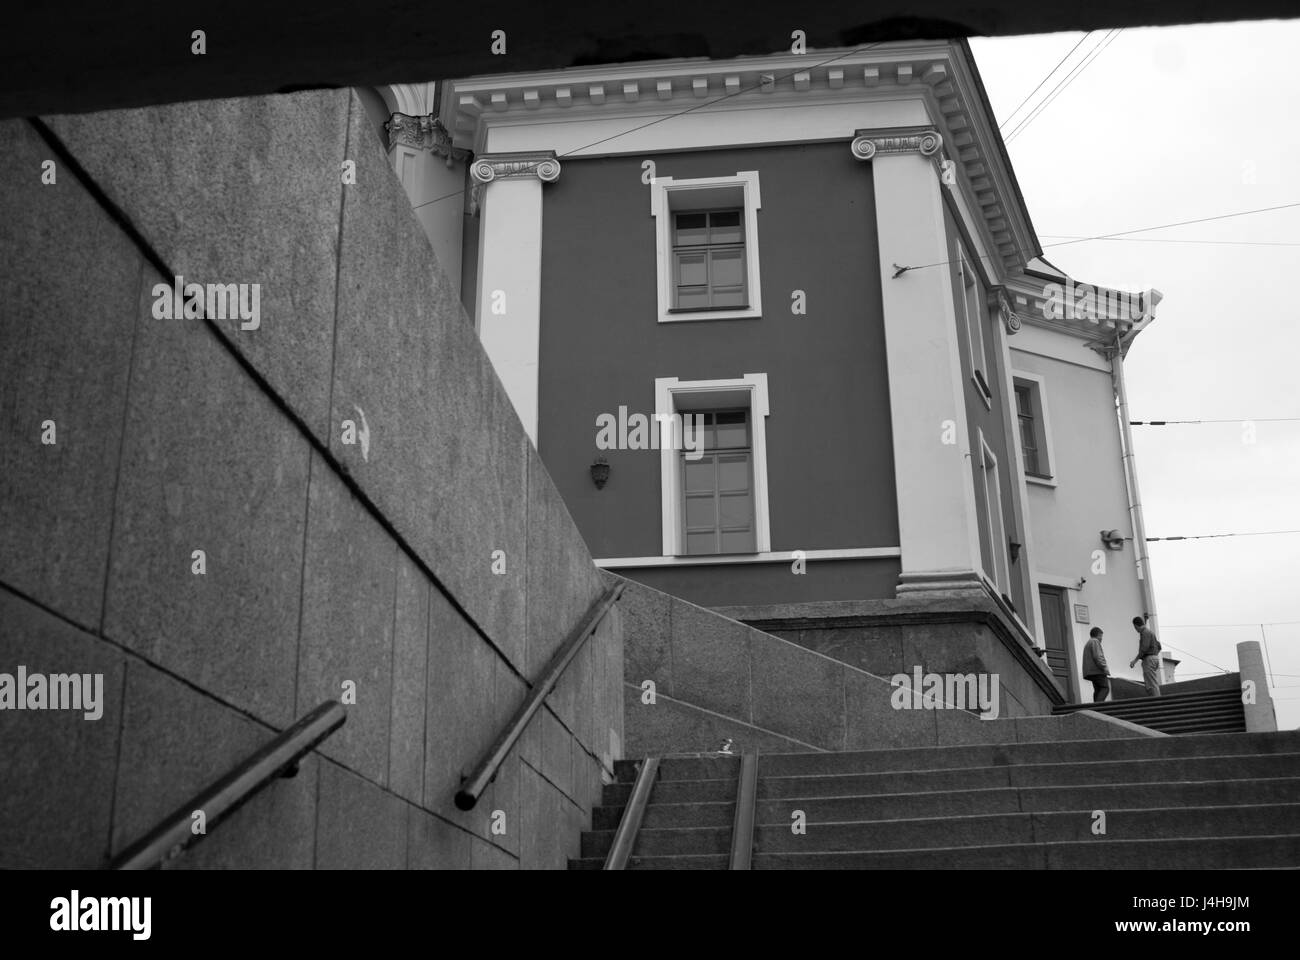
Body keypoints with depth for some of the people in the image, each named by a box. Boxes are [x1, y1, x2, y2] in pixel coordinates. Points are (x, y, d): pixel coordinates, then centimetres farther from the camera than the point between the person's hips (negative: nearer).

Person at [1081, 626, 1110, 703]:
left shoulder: (1087, 643, 27)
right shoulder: (1095, 641, -4)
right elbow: (1097, 656, -17)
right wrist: (1104, 667, -16)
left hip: (1090, 671, 10)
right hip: (1097, 671, -10)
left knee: (1097, 689, 7)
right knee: (1105, 688, -14)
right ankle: (1098, 704, -30)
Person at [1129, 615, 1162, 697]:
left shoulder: (1145, 632, -10)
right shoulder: (1149, 631, 21)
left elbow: (1144, 648, -20)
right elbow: (1158, 646, 25)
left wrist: (1135, 660, -19)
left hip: (1148, 659, -10)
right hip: (1154, 658, 10)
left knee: (1151, 685, -13)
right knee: (1154, 685, 7)